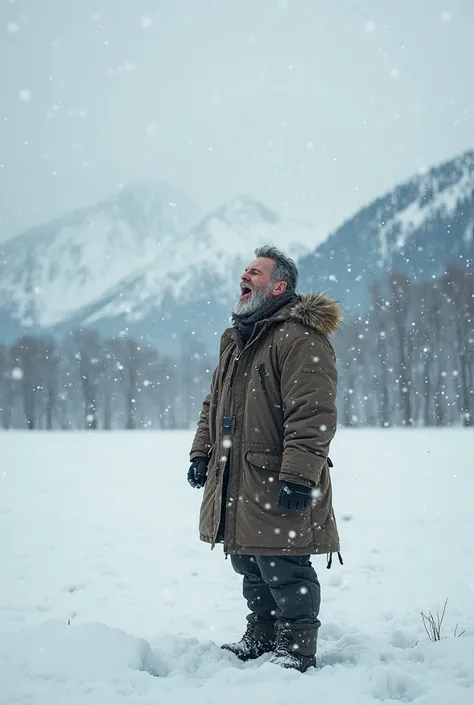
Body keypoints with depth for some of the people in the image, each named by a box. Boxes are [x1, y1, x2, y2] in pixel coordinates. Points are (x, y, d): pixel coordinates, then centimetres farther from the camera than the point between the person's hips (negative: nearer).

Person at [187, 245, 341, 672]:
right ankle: (261, 637, 33)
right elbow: (214, 404, 25)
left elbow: (313, 413, -22)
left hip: (278, 484, -9)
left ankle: (297, 650, 10)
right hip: (236, 485, 9)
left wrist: (298, 476, -27)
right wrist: (202, 453, 16)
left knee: (284, 570, -4)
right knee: (250, 567, 18)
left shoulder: (301, 338, -14)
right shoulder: (236, 340, 18)